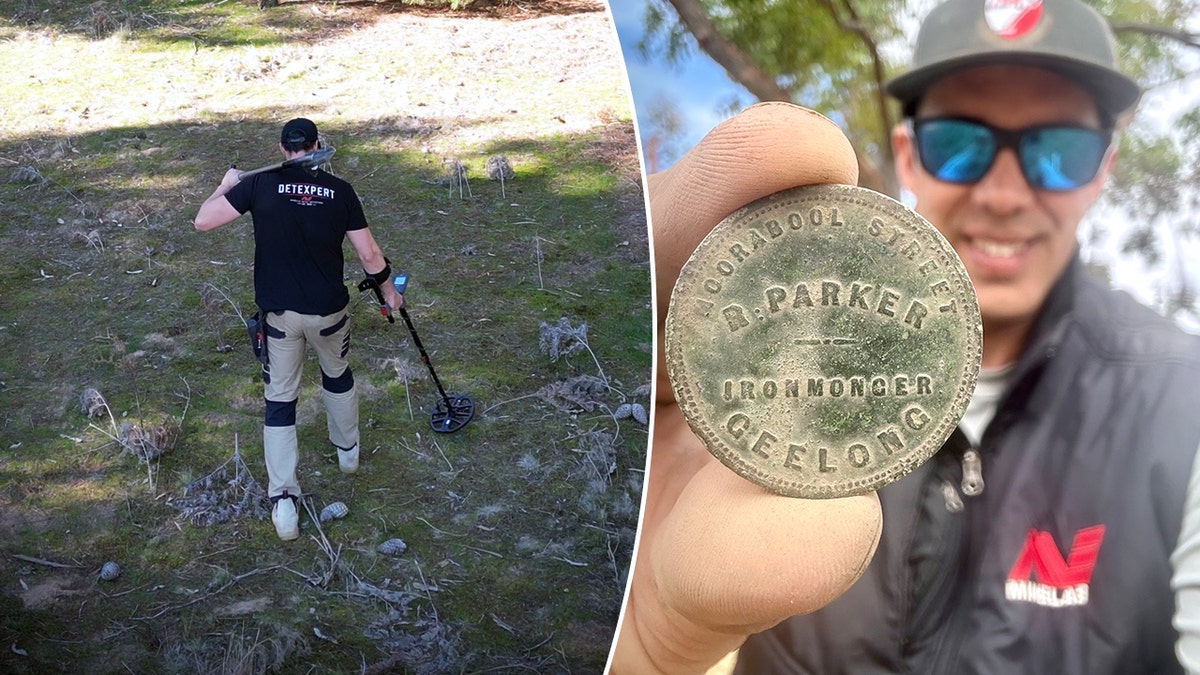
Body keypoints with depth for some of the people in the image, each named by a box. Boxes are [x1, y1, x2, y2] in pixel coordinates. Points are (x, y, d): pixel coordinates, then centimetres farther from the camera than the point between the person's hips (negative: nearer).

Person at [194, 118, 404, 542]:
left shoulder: (260, 185, -9)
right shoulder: (339, 191, -6)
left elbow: (203, 221, -9)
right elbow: (369, 254, -3)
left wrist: (227, 185, 9)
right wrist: (389, 290, 14)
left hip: (279, 313, -1)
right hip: (328, 310, 1)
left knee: (279, 399, 7)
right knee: (337, 375, 28)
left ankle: (283, 501, 1)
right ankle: (348, 450, 48)